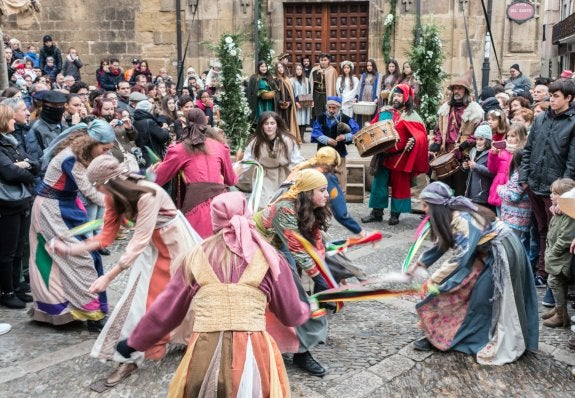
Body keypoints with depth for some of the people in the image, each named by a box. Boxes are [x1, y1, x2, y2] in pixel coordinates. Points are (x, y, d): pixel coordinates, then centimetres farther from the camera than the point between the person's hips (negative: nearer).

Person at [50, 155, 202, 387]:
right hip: (151, 246, 6)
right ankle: (129, 357, 7)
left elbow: (139, 240, -34)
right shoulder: (114, 197, -12)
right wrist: (70, 249, -17)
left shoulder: (148, 195, -35)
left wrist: (109, 277, -35)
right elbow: (107, 236, -6)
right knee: (140, 297, -1)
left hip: (175, 241, -6)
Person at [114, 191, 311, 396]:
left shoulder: (197, 255, 7)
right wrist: (306, 309, 36)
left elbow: (164, 311, 14)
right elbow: (292, 314, 13)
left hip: (204, 357, 1)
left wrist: (134, 342, 28)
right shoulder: (266, 256, 4)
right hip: (253, 355, -1)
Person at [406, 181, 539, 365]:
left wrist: (433, 279, -19)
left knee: (482, 299, 0)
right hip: (489, 253, 9)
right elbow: (441, 244, 15)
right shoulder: (451, 215, 2)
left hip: (501, 253, -9)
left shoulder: (461, 219, -26)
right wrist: (418, 263, 17)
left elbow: (460, 257, -26)